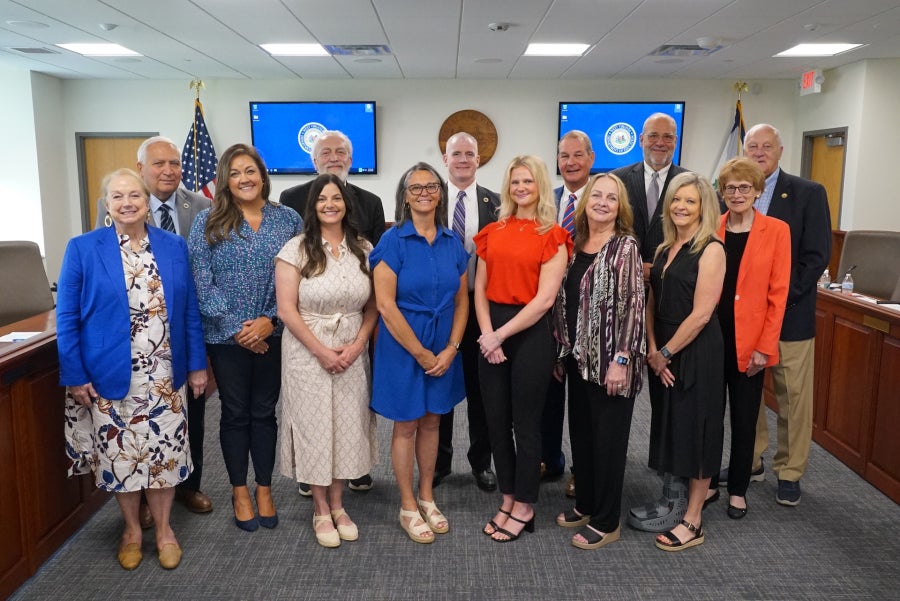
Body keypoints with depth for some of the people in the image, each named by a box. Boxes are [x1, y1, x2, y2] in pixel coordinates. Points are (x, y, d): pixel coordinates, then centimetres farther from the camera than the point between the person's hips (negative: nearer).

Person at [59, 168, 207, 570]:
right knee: (120, 455, 11)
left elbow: (189, 311, 5)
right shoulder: (82, 248, -5)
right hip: (111, 376, -1)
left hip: (165, 376, 2)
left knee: (165, 453, 10)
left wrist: (197, 364, 4)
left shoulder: (174, 246, 3)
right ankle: (131, 530, 34)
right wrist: (75, 375, -7)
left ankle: (163, 530, 31)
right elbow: (67, 318, -3)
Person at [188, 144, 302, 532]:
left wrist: (269, 320, -12)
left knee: (264, 411, 12)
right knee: (235, 413, 10)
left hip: (273, 334, 1)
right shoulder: (208, 222, -2)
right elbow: (202, 282, -7)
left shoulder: (289, 220, 1)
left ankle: (264, 489, 27)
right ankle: (239, 492, 26)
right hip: (227, 337, -1)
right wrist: (237, 327, -13)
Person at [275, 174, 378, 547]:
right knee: (314, 426, 5)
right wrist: (321, 351, -12)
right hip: (308, 352, -3)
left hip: (352, 352, 3)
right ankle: (321, 510, 23)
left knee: (348, 425, 9)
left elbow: (373, 306, 5)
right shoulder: (296, 249, -6)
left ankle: (337, 505, 26)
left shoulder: (363, 249, 4)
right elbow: (286, 310, -10)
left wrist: (358, 344, -9)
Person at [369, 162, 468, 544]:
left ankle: (427, 498, 32)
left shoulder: (452, 243, 3)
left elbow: (462, 300, 6)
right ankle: (408, 507, 23)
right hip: (403, 346, -4)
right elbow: (385, 304, -15)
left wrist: (451, 348, -6)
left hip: (444, 348, 4)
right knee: (406, 425, 8)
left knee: (432, 422, 15)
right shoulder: (392, 241, -10)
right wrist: (420, 353, -14)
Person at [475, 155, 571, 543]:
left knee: (525, 423, 5)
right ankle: (507, 500, 28)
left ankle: (524, 508, 22)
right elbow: (480, 289, 7)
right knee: (496, 421, 11)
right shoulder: (493, 232, 10)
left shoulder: (553, 237, -4)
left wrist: (501, 335, -14)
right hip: (492, 334, 5)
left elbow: (545, 299, -12)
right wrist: (487, 334, -8)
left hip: (530, 333, -5)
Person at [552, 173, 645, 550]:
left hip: (609, 361, -7)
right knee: (580, 432, 17)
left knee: (608, 438, 5)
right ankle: (585, 504, 35)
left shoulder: (625, 247, -11)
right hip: (578, 358, 7)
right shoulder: (576, 244, 9)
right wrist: (561, 351, 12)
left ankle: (606, 521, 20)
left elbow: (633, 305, -16)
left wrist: (621, 359, -20)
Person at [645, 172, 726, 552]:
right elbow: (652, 303, 9)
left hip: (696, 351, -7)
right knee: (670, 425, 14)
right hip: (662, 353, 7)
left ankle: (693, 522, 14)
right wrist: (652, 350, -3)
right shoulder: (665, 249, 11)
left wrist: (666, 352, -12)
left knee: (695, 429, 2)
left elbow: (701, 313, -17)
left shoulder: (710, 250, -11)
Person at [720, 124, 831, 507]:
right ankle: (750, 462, 26)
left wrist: (782, 297, -14)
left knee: (794, 396, 5)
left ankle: (789, 473, 19)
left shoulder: (809, 194, -1)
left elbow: (817, 256, -6)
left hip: (791, 313, -2)